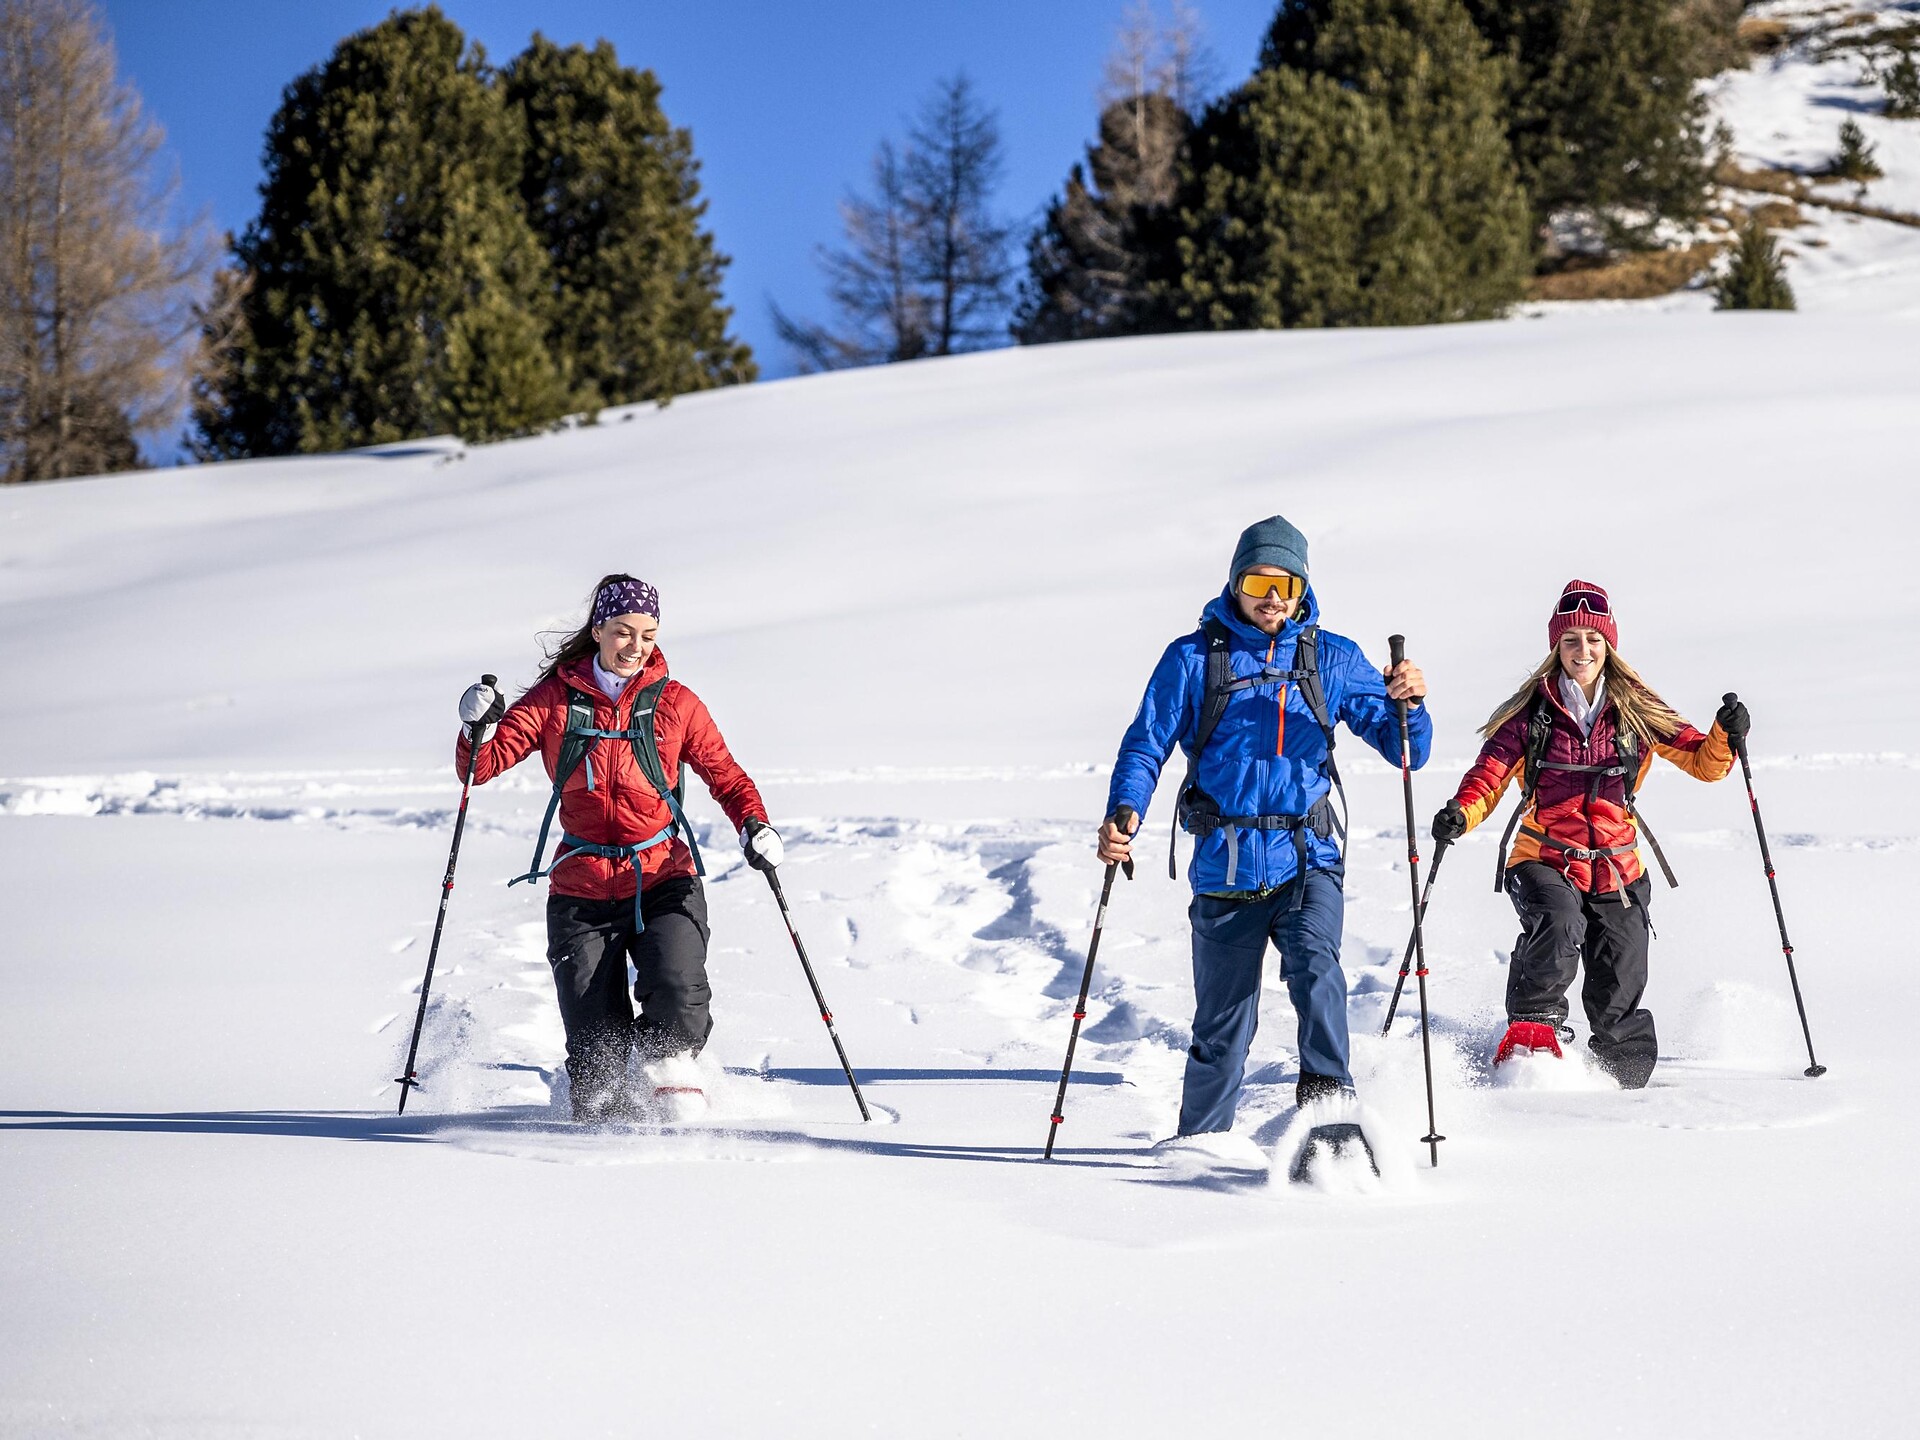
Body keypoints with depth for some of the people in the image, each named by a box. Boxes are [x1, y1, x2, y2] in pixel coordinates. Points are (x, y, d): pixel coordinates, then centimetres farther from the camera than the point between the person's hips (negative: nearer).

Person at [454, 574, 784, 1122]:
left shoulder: (675, 704, 3)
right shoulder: (558, 698, 2)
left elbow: (726, 776, 9)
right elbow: (483, 765, 0)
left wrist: (754, 825, -10)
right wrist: (479, 728, -21)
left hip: (663, 881, 0)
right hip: (581, 889, 0)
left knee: (677, 993, -27)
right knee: (595, 1047, -2)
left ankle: (672, 1064, 1)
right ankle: (605, 1129, 22)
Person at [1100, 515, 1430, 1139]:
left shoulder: (1332, 659, 6)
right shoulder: (1193, 660, 3)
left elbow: (1405, 748, 4)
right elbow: (1146, 746, 1)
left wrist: (1409, 702, -18)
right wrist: (1123, 813, -18)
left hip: (1307, 860, 0)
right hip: (1226, 869, 0)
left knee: (1314, 961, -29)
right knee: (1223, 1025, 7)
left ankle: (1328, 1099, -30)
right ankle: (1201, 1143, 26)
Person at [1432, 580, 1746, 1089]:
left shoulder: (1637, 711, 3)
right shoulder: (1530, 712, -1)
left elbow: (1702, 762, 5)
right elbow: (1491, 772, -5)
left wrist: (1725, 737, -17)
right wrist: (1461, 813, -25)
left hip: (1617, 872, 2)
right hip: (1544, 862, -2)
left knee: (1619, 1001, 2)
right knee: (1559, 925, -34)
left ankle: (1623, 1083, 24)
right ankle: (1533, 1029, -20)